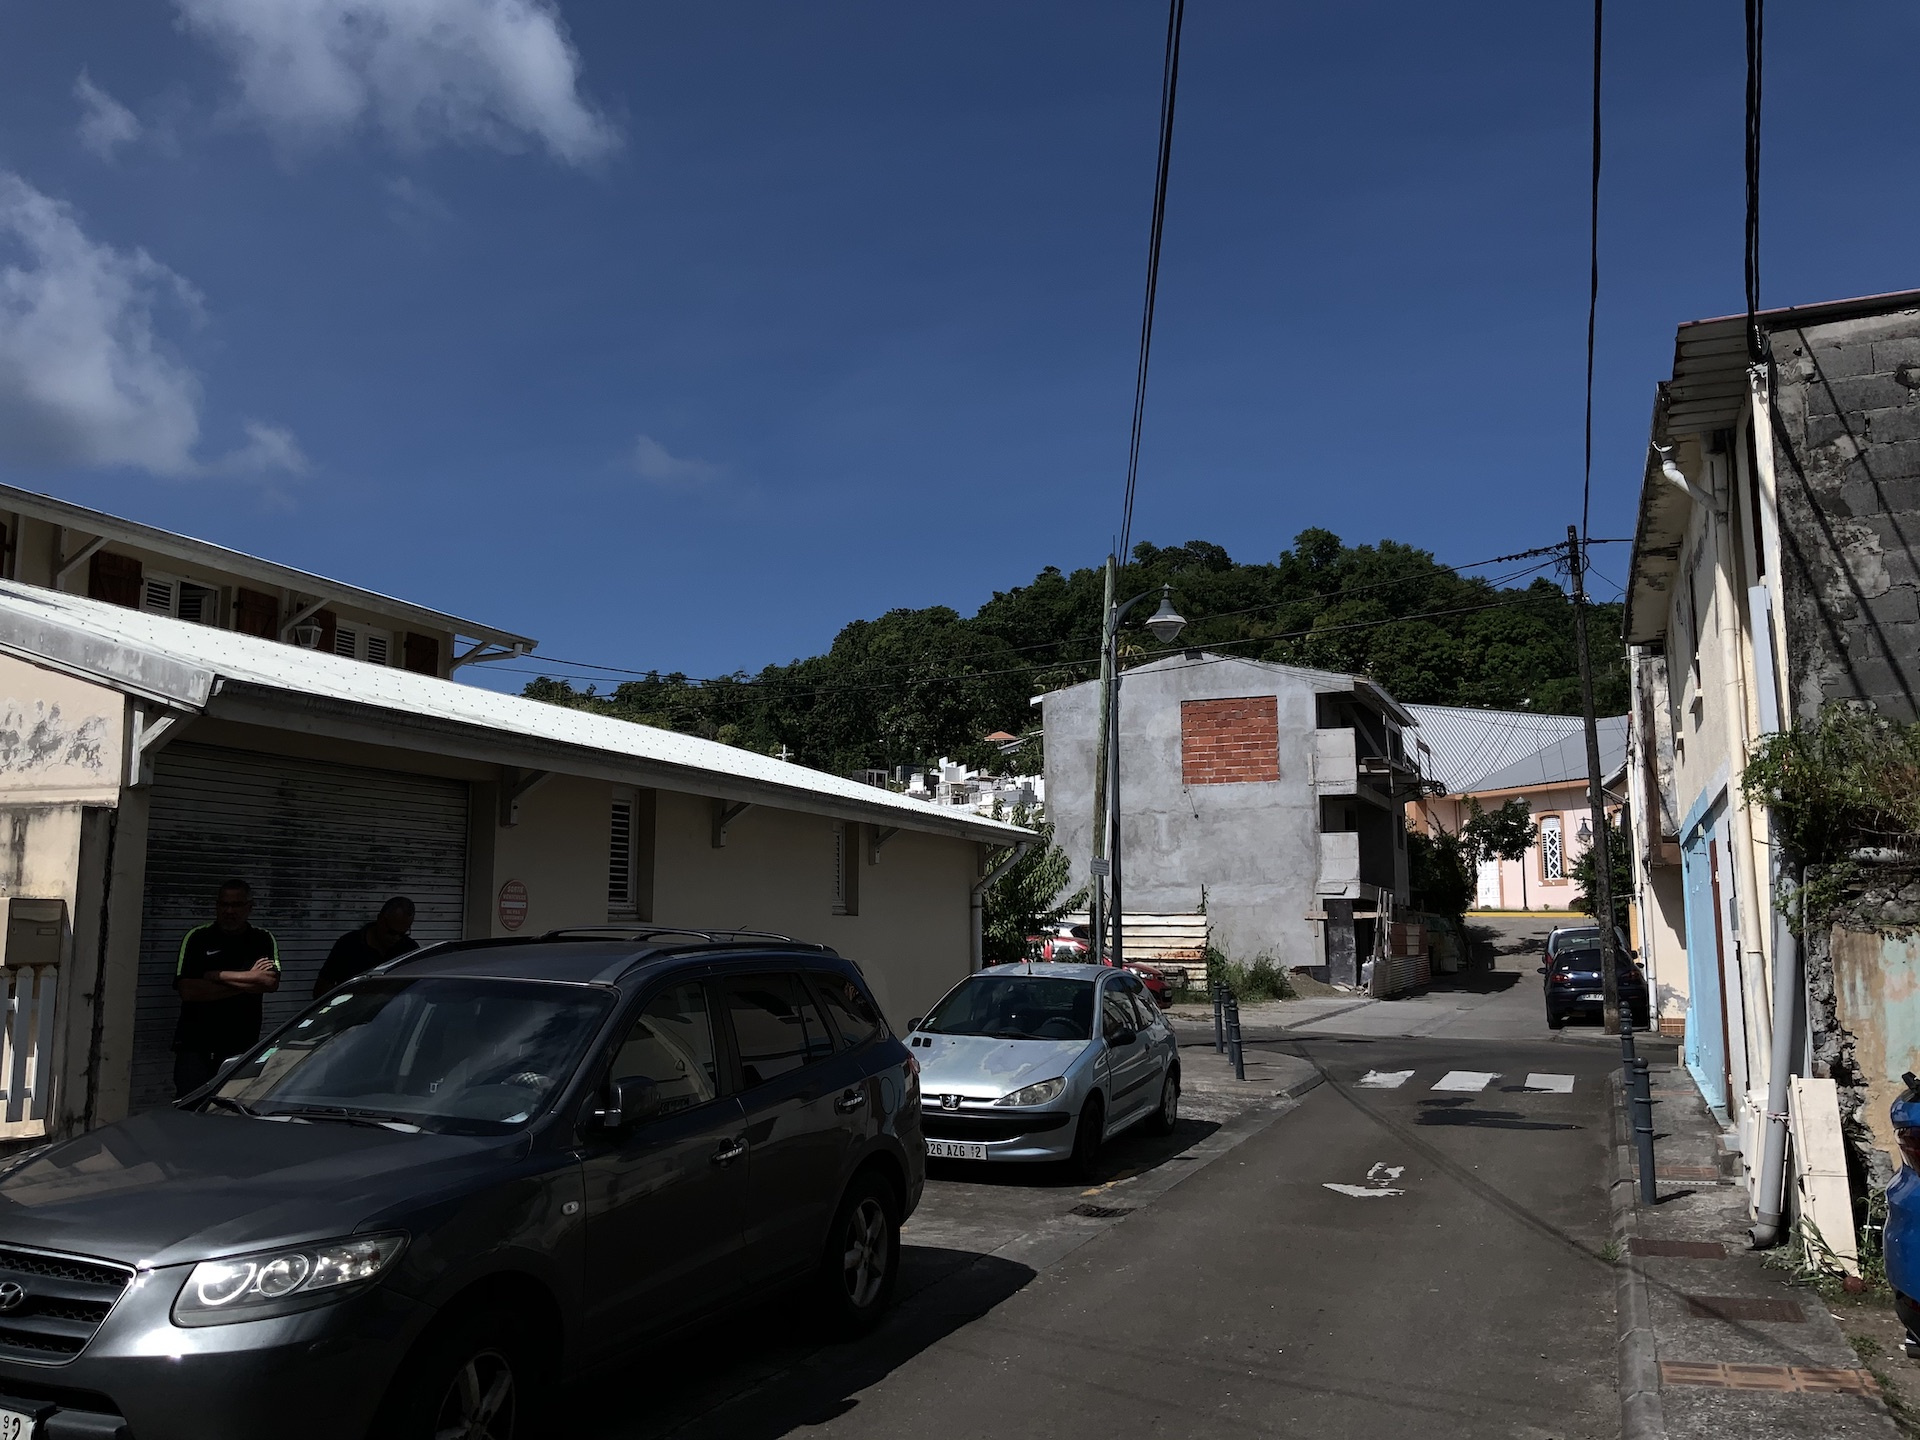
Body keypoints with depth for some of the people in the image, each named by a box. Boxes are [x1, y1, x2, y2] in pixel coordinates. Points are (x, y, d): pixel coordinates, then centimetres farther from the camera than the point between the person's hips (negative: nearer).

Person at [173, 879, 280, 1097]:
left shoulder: (263, 940, 8)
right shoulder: (197, 938, 3)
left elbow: (271, 983, -9)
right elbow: (187, 990, -9)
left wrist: (220, 976, -8)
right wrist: (247, 981, -8)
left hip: (243, 1046, 1)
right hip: (195, 1045, -1)